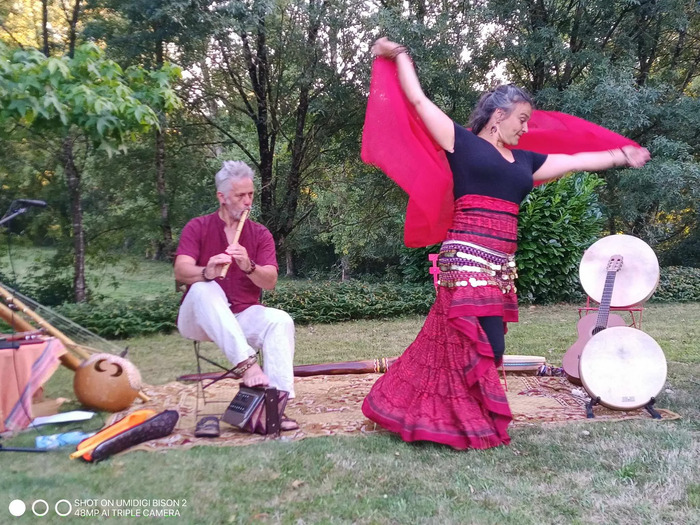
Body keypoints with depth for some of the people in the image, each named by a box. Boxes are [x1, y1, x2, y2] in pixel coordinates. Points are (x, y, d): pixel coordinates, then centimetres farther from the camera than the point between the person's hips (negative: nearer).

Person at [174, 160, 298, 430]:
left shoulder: (260, 234, 6)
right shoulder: (197, 228, 0)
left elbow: (270, 281, -7)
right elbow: (181, 272, -16)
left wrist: (249, 267, -30)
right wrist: (207, 272, -40)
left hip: (243, 316, 2)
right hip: (201, 318, -1)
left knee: (281, 321, -27)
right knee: (205, 289, -34)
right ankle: (246, 363, -42)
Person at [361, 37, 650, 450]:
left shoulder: (524, 162, 21)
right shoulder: (462, 142, 3)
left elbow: (574, 161, 29)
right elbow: (419, 100, 6)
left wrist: (621, 156, 36)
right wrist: (400, 56, 13)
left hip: (501, 265, 7)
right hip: (468, 257, -6)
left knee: (455, 342, 8)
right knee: (487, 348, -8)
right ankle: (477, 429, 6)